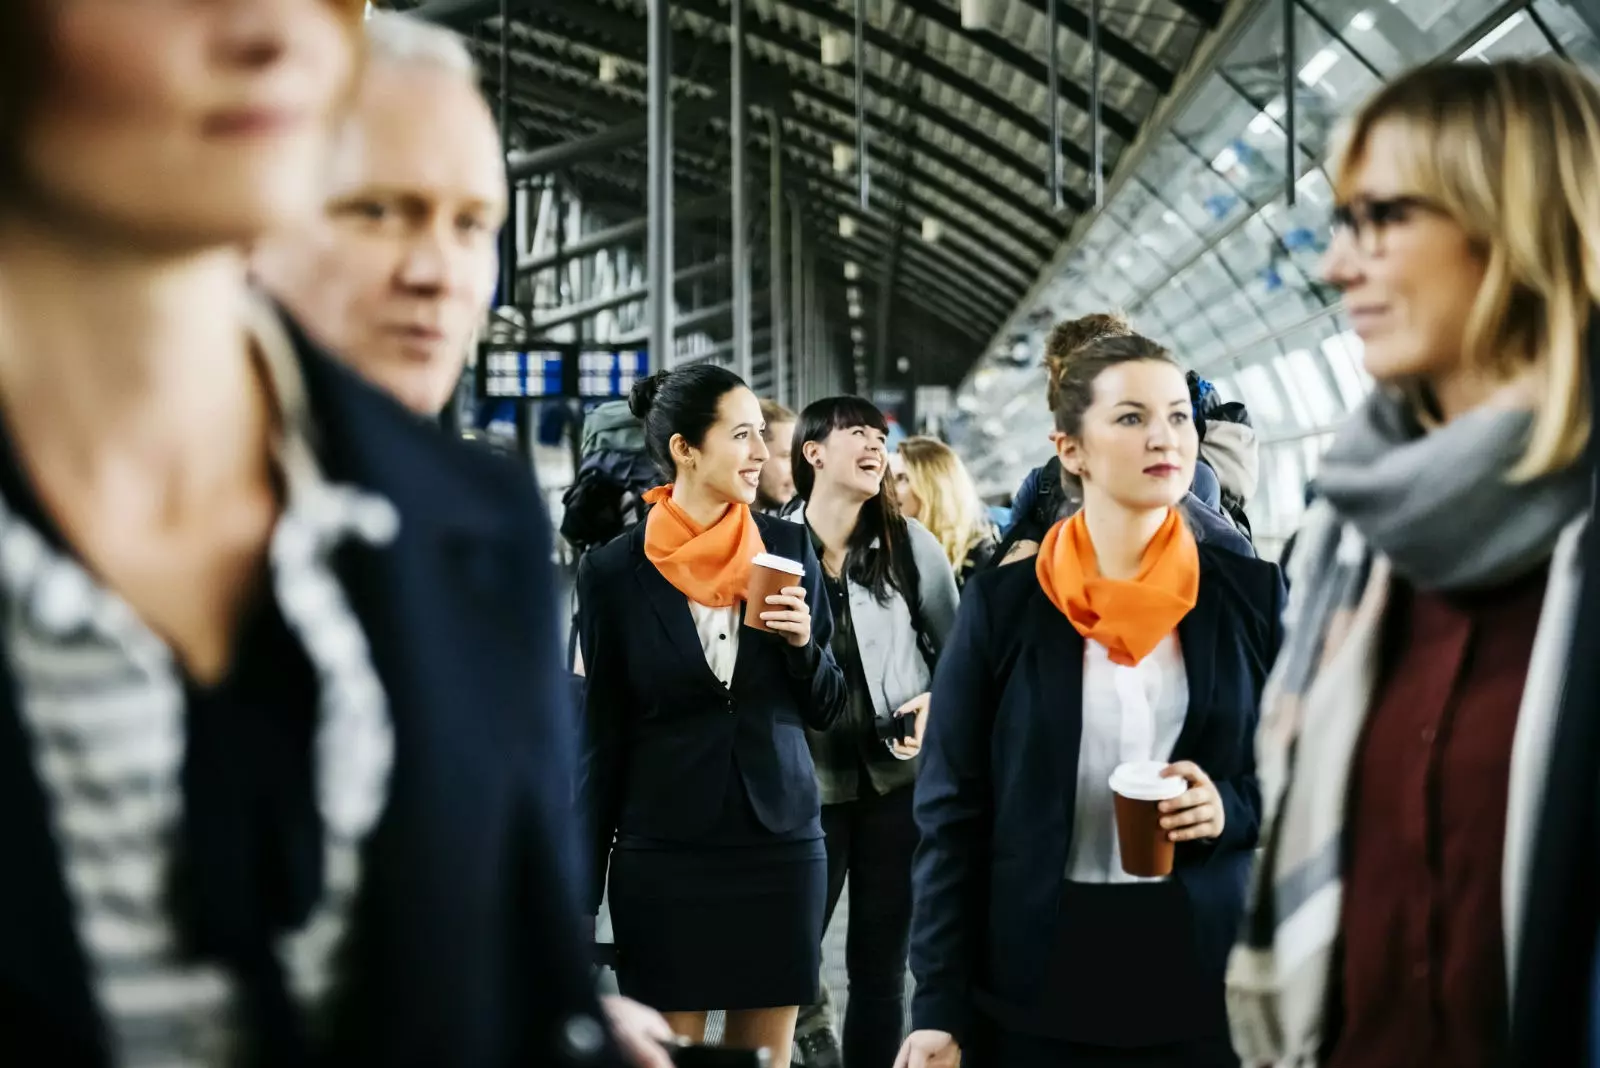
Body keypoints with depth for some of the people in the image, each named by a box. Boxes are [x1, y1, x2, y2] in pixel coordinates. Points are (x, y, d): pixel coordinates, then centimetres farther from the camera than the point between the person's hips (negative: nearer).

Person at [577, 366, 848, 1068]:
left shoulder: (788, 548, 2)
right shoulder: (615, 572, -3)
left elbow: (826, 711, 9)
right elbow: (603, 735, 2)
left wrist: (804, 643, -12)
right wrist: (583, 889, 2)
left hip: (781, 844, 2)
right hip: (663, 853, -2)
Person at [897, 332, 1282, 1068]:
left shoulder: (1251, 594, 2)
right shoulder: (1003, 603, -1)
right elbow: (953, 812, -1)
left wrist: (1233, 809, -13)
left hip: (1206, 978, 1)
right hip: (1036, 981, -1)